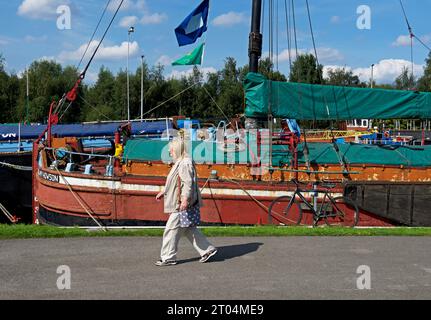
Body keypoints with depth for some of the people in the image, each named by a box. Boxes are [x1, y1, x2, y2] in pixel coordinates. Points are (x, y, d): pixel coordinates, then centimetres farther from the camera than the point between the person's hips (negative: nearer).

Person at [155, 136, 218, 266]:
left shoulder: (185, 163, -16)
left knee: (172, 229, -2)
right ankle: (208, 249, 20)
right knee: (188, 229, 15)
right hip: (179, 203, 10)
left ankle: (168, 257, 7)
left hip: (183, 204, -10)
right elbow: (176, 183, 25)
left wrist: (185, 199, -31)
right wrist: (163, 192, 25)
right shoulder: (180, 163, 16)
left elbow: (188, 183, -24)